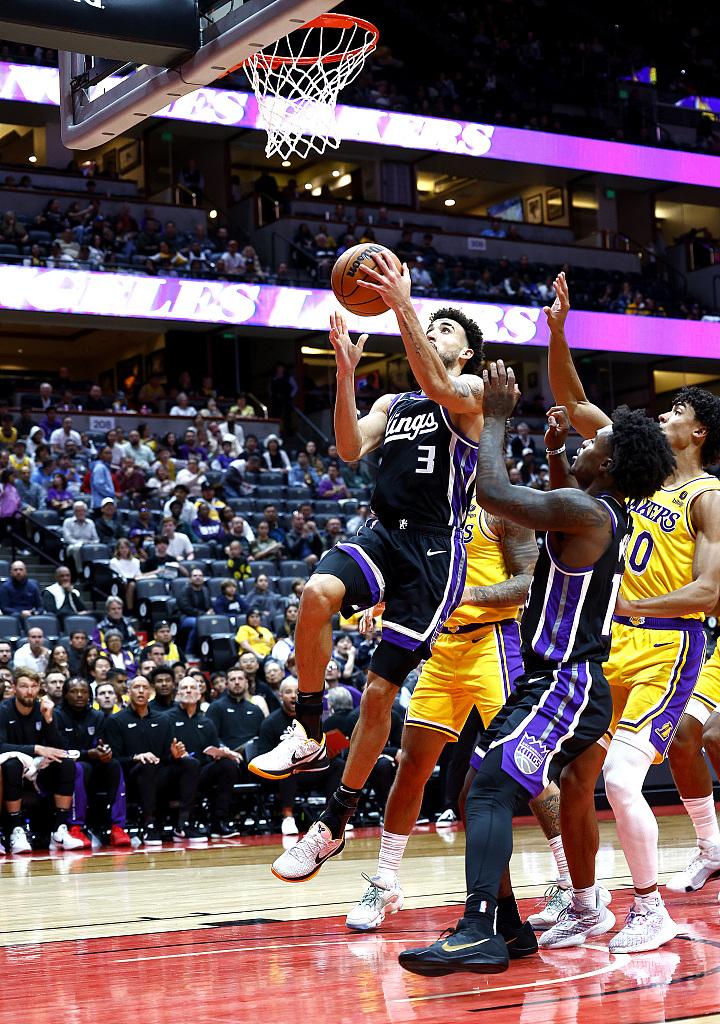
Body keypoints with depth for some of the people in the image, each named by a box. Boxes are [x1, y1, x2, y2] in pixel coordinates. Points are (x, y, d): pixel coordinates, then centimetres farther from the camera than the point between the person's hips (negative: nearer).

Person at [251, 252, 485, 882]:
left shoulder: (473, 393, 4)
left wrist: (403, 307, -28)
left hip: (434, 551, -4)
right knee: (318, 593, -31)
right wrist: (347, 371, -7)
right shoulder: (392, 403, 20)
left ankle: (335, 825, 10)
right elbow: (351, 450, 3)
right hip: (382, 535, 4)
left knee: (381, 691, -2)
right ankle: (308, 736, -15)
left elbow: (439, 387, -21)